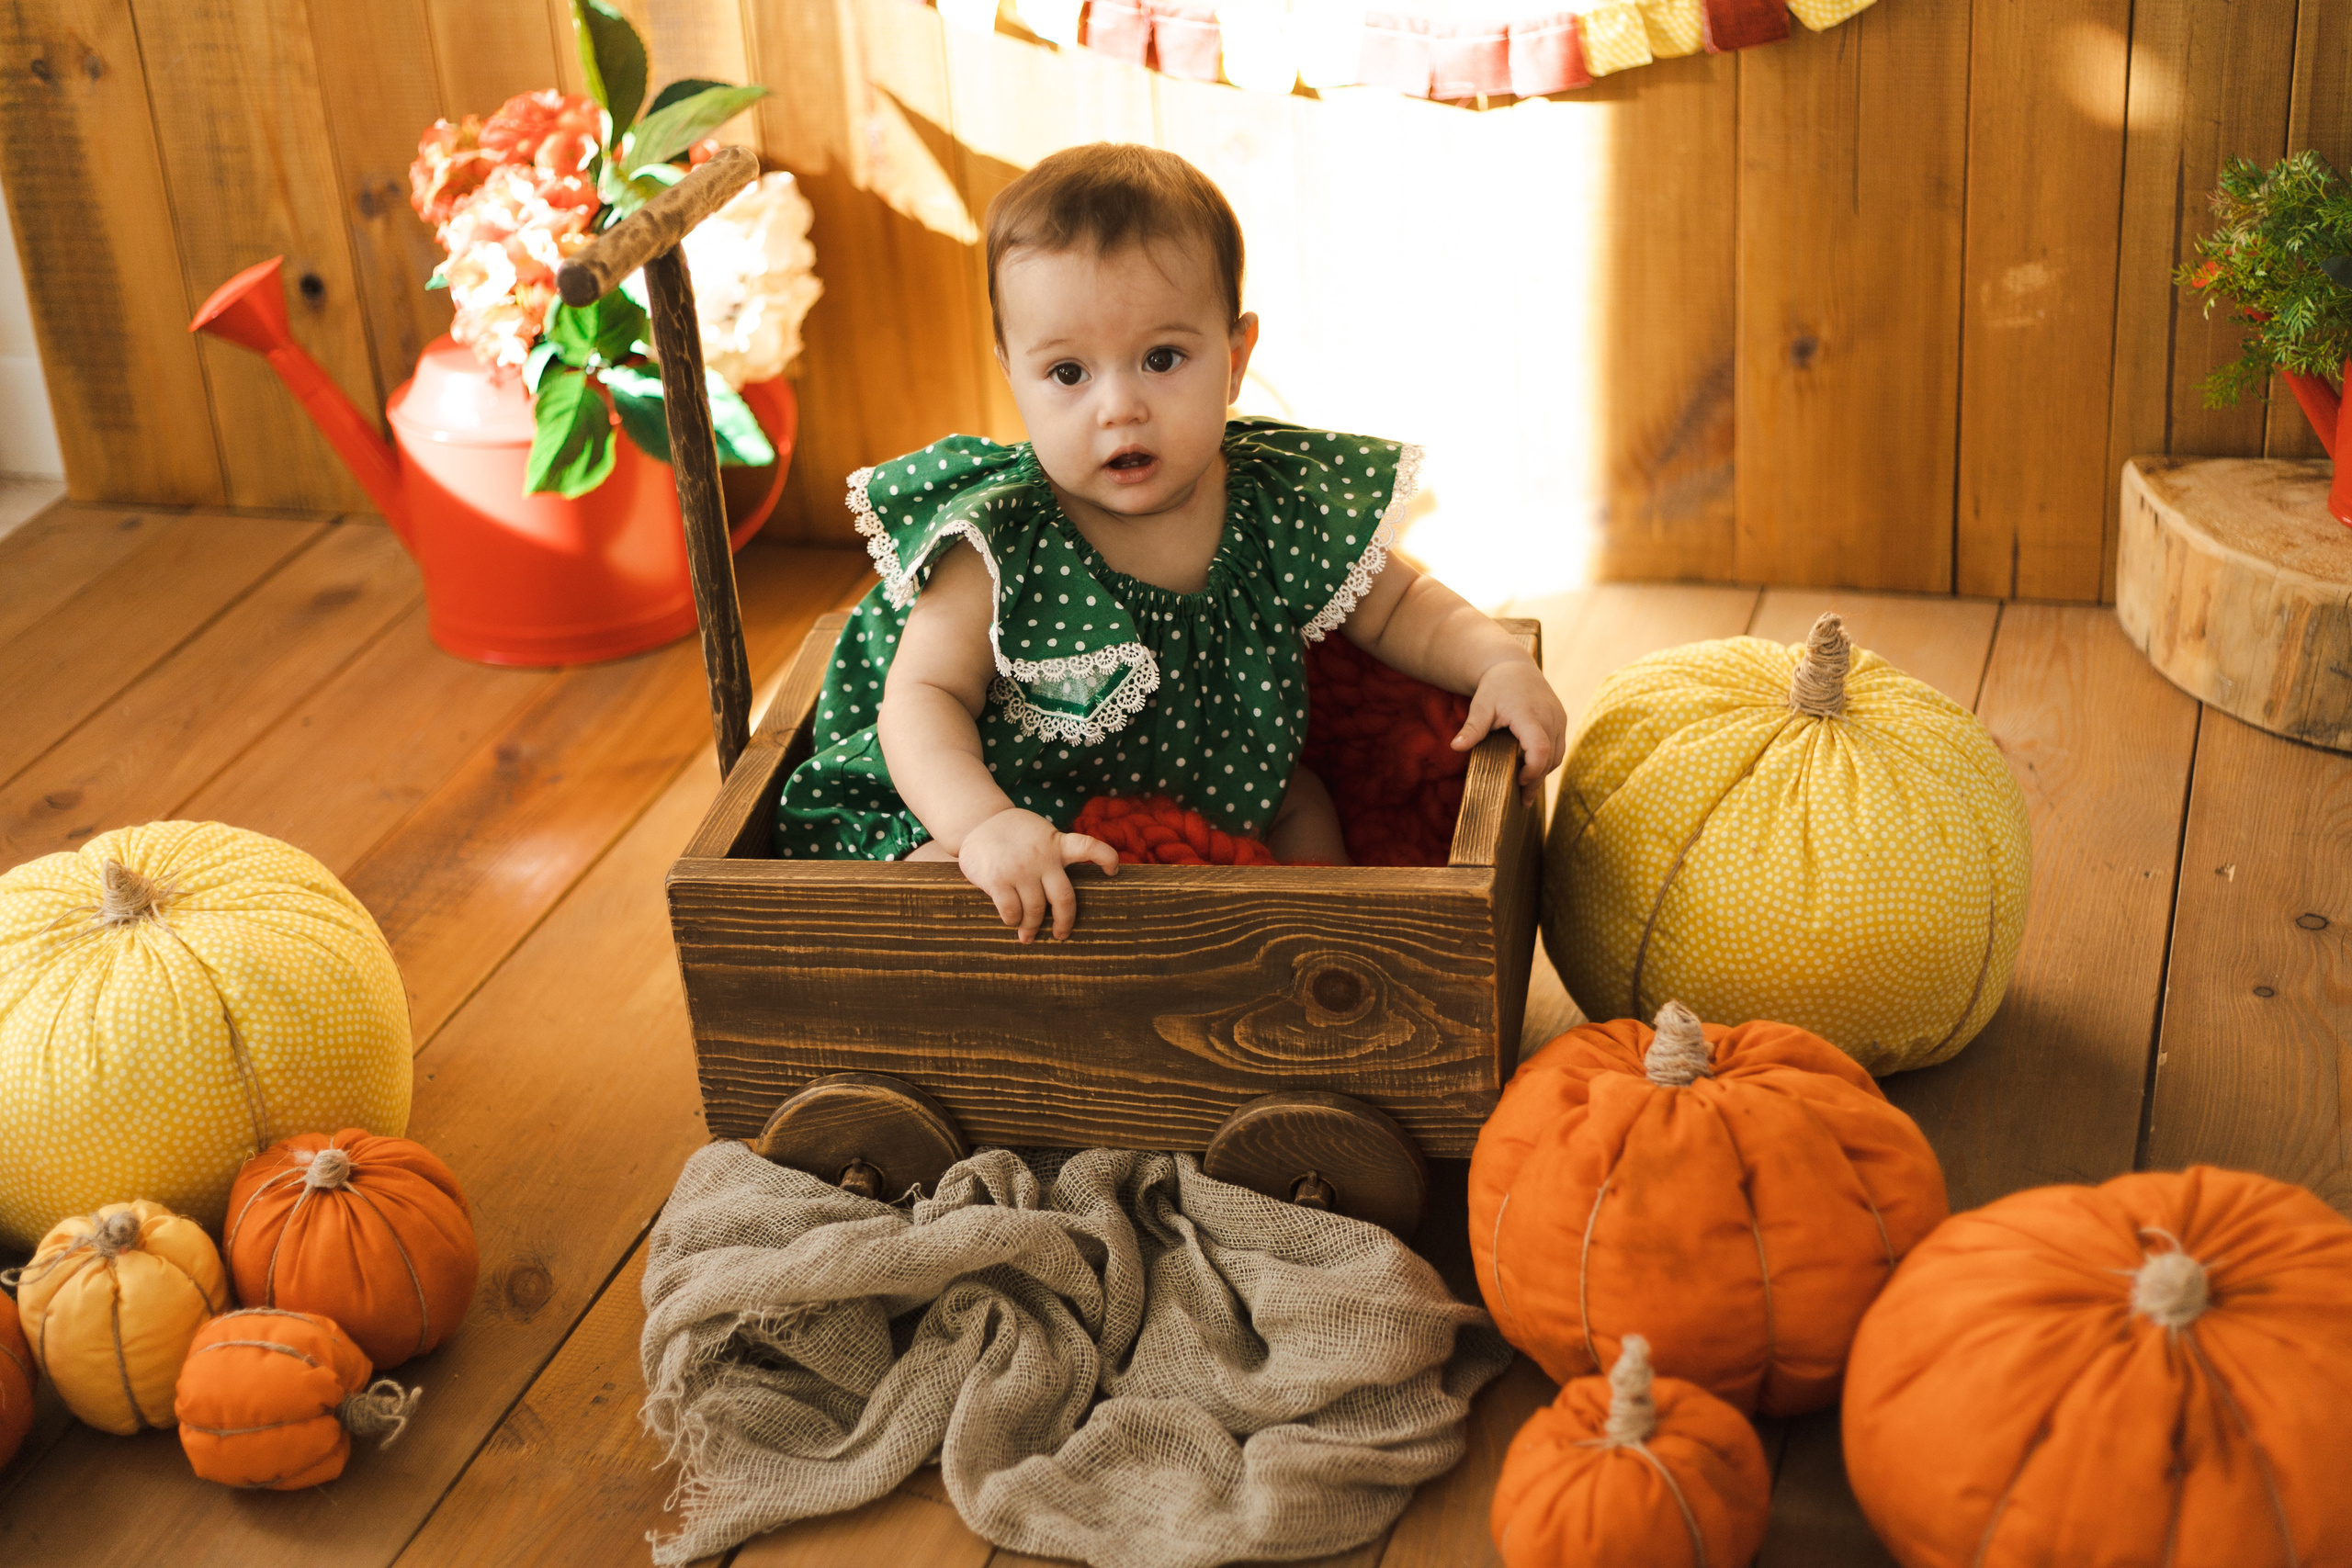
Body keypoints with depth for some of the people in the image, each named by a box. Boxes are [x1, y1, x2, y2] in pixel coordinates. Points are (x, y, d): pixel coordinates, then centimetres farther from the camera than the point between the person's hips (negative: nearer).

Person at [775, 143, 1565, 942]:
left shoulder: (1280, 508, -14)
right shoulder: (999, 548, -25)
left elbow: (1399, 608, 2)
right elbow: (922, 698, -27)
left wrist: (1502, 663, -17)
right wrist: (984, 824, -46)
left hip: (1214, 794, 5)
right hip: (1017, 805, -4)